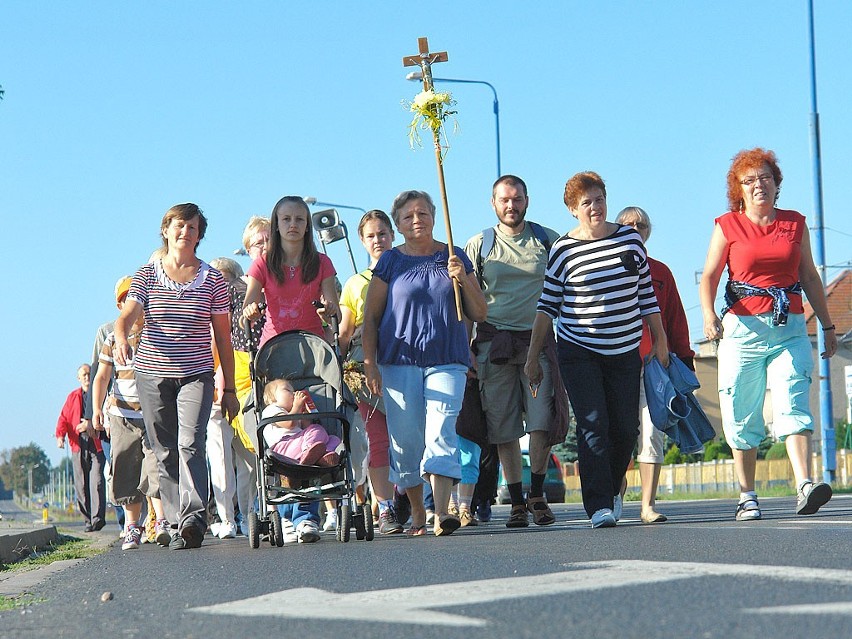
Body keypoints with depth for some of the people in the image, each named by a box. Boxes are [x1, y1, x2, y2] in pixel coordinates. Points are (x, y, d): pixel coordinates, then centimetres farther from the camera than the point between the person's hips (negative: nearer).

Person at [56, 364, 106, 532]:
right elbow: (63, 418, 11)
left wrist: (92, 424, -19)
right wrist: (60, 435, -7)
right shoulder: (72, 397, 18)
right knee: (81, 485, 1)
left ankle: (98, 518, -18)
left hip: (97, 444, -3)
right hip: (78, 445, 3)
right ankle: (87, 520, 6)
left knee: (97, 481, -14)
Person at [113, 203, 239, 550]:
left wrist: (229, 388, 6)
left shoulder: (213, 279, 5)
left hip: (196, 375, -1)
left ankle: (193, 518, -27)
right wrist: (121, 338, -31)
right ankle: (177, 523, 10)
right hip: (152, 375, 2)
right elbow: (127, 316, -7)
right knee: (165, 452, 3)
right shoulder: (146, 275, 6)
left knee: (190, 443, -19)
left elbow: (223, 336, 7)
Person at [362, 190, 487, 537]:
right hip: (400, 361, 0)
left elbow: (479, 314, 11)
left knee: (441, 434, -15)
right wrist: (370, 364, -1)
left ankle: (441, 513, -23)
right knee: (405, 441, 1)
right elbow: (371, 317, 8)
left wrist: (462, 279, -6)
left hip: (447, 361, 0)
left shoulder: (455, 257, 11)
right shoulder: (391, 262, 7)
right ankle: (417, 514, 16)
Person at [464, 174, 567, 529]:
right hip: (494, 341, 0)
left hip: (538, 340, 0)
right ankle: (517, 502, 8)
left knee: (541, 422, -10)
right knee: (503, 428, 0)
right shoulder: (478, 246, 8)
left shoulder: (548, 241, 9)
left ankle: (537, 494, 7)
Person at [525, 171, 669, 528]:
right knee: (593, 426, -12)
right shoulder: (563, 250, -3)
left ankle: (612, 489, 28)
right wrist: (532, 356, -1)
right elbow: (547, 305, 1)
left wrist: (660, 341, 9)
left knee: (626, 428, 4)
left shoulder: (631, 240, 5)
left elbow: (646, 295, 12)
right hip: (578, 352, -3)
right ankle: (599, 506, -12)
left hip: (625, 352, 3)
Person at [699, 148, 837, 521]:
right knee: (742, 417, 2)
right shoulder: (728, 226, 5)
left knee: (792, 406, -15)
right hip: (743, 327, -1)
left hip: (790, 329, 1)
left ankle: (805, 487, -26)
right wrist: (709, 315, -19)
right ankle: (747, 497, 12)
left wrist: (827, 326, 18)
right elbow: (709, 276, -1)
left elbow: (809, 277, 18)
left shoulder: (795, 223, 12)